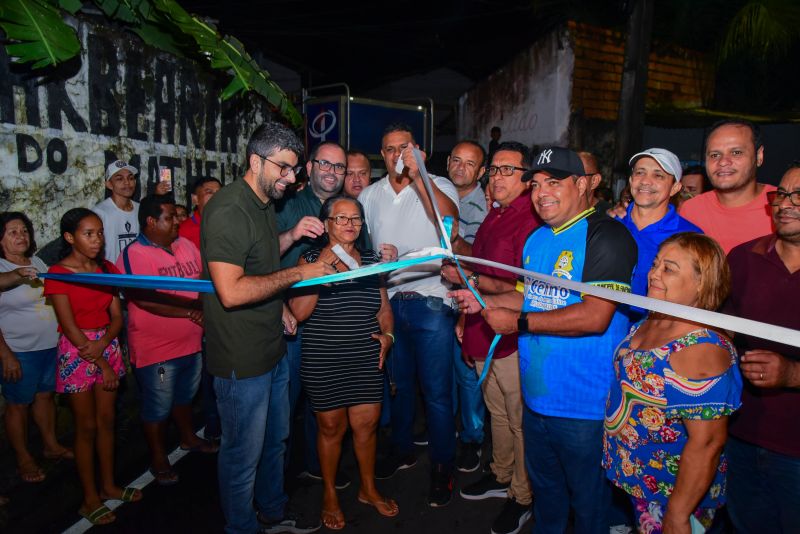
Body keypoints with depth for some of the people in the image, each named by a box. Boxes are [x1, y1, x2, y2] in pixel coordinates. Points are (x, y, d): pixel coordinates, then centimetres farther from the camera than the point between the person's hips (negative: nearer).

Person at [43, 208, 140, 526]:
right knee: (86, 426, 5)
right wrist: (101, 365, -14)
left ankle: (108, 485, 30)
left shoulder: (107, 270, 5)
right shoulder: (58, 273, -12)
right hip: (77, 352, -5)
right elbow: (70, 326, -14)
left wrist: (103, 343, -16)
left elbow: (117, 316, 3)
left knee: (106, 420, 13)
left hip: (107, 346, 5)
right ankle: (90, 499, 19)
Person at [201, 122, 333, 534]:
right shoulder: (228, 210, -21)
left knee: (275, 441, 24)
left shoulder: (265, 203, 11)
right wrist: (297, 274, -22)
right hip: (242, 360, -10)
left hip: (273, 349, 10)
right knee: (244, 455, 9)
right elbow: (231, 292, -30)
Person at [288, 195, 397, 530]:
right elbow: (299, 311, -15)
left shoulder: (371, 261, 7)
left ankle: (368, 489, 34)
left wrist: (387, 334, -2)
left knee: (367, 424, 9)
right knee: (331, 427, 9)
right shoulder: (310, 259, -5)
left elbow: (384, 307, 15)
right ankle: (329, 495, 33)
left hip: (367, 360, 3)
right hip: (323, 362, -3)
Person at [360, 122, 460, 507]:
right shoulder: (369, 195, 10)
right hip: (388, 300, 5)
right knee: (399, 383, 19)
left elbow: (450, 222, -25)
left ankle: (442, 467, 20)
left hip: (430, 300, -4)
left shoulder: (437, 186, -4)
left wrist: (417, 176, -28)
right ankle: (402, 450, 40)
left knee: (436, 391, 1)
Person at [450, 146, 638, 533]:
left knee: (587, 501, 14)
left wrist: (518, 323, -22)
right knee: (543, 488, 27)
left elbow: (595, 317, -26)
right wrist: (484, 300, 4)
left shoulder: (606, 236, -17)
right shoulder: (537, 237, 9)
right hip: (536, 398, 8)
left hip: (585, 405, -7)